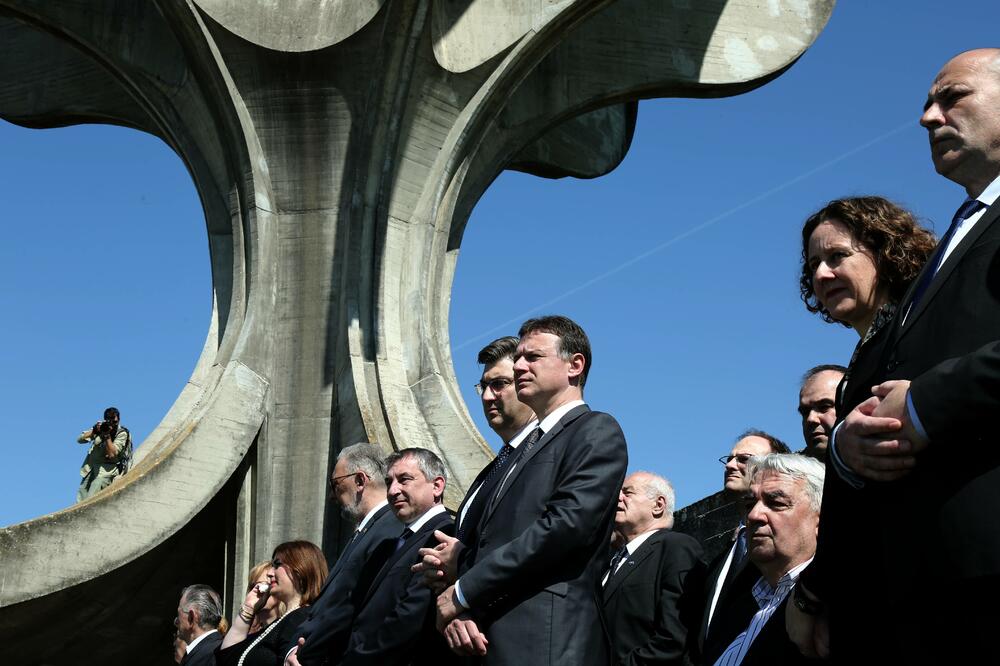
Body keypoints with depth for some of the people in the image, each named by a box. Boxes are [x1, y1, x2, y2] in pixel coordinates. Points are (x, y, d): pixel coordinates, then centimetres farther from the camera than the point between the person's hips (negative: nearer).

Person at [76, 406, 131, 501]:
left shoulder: (122, 433, -7)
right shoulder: (100, 426, 5)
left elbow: (112, 454, -16)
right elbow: (80, 439, -2)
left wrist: (107, 435, -23)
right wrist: (93, 431, -19)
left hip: (107, 469, -5)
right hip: (91, 466, 5)